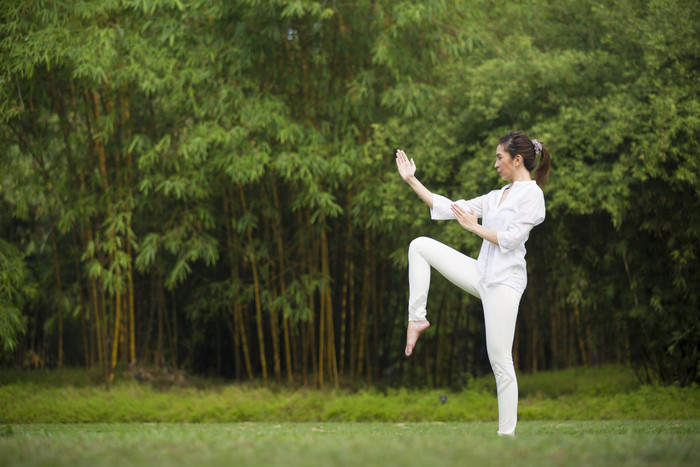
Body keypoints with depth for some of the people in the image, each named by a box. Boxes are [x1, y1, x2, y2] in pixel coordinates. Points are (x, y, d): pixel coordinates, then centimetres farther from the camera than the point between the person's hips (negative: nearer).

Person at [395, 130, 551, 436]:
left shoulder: (531, 194, -7)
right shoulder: (498, 196, 17)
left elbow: (510, 239, -16)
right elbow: (449, 208, 16)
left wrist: (473, 226, -6)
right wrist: (412, 181, 15)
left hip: (504, 281, -8)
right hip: (481, 273, 8)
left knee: (500, 359, -9)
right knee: (420, 245, 3)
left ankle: (507, 434, -4)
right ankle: (417, 317, 1)